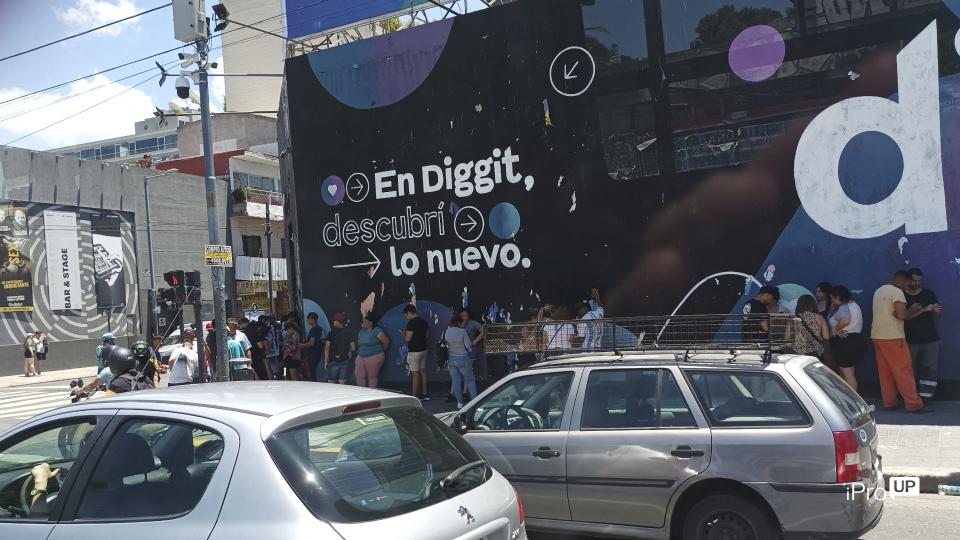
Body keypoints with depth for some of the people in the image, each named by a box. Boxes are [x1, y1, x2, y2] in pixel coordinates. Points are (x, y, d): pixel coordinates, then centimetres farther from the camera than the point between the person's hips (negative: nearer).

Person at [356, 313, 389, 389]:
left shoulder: (377, 330, -10)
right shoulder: (361, 332, 11)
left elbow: (386, 342, -9)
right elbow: (359, 343, 22)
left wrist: (381, 351, 3)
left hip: (374, 357, -7)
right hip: (361, 357, 7)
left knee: (372, 376, -1)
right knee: (359, 375, 3)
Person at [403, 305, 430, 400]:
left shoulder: (411, 323, -17)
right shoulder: (423, 322, 9)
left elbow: (407, 339, -17)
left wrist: (403, 335, 2)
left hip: (414, 351, -9)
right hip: (423, 349, 9)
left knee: (415, 373, -4)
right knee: (423, 371, 13)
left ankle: (414, 395, 0)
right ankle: (424, 394, 18)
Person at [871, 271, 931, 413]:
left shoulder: (878, 291, 18)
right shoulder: (897, 292, -10)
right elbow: (901, 315, -20)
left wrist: (915, 312, 17)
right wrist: (912, 310, 0)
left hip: (877, 336, 8)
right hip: (892, 337, -8)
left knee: (885, 371, 9)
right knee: (903, 370, -5)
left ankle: (889, 402, 10)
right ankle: (913, 404, -3)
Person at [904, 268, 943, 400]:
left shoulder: (929, 294, 8)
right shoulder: (901, 296, 2)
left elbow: (936, 318, 7)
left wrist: (938, 312, -16)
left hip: (930, 340, 2)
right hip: (910, 341, -2)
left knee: (931, 369, -6)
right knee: (910, 372, 1)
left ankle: (924, 398, -3)